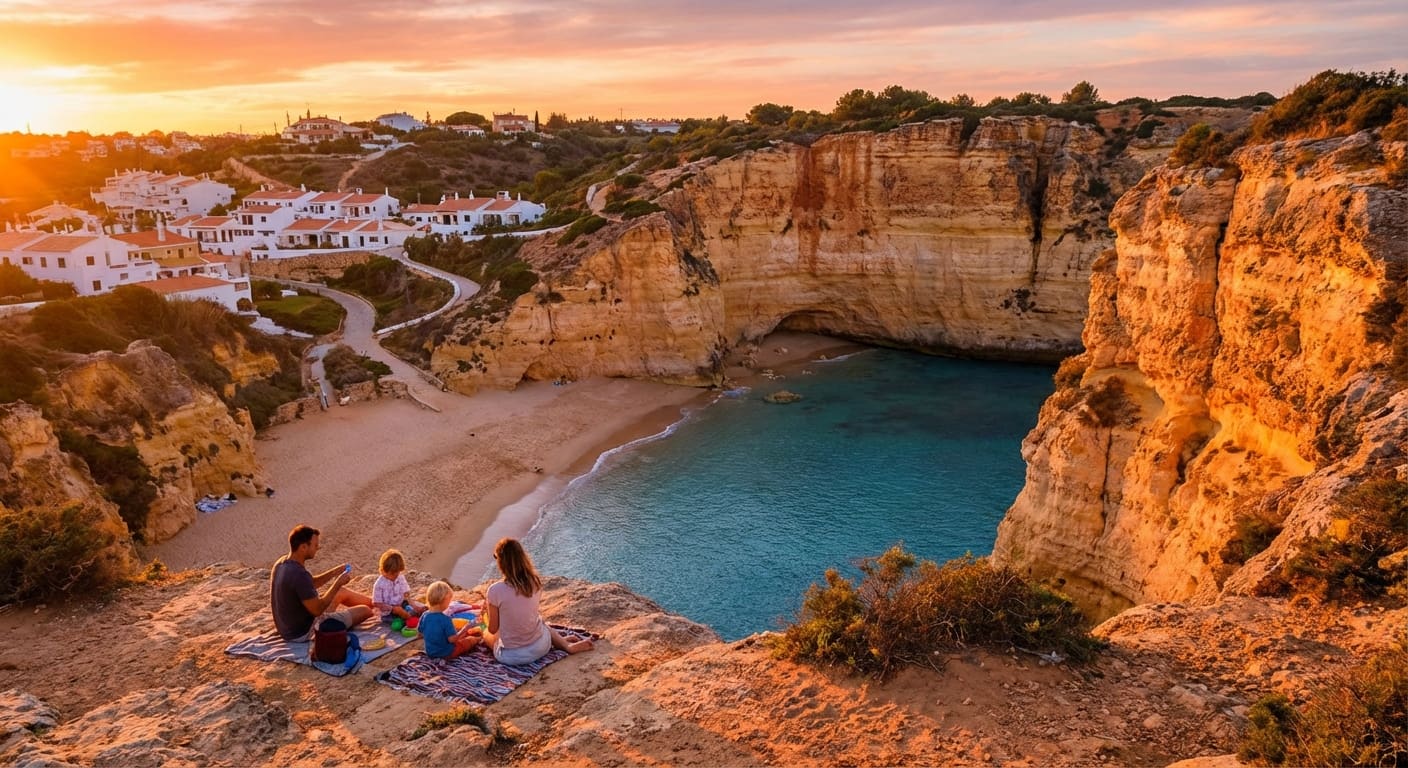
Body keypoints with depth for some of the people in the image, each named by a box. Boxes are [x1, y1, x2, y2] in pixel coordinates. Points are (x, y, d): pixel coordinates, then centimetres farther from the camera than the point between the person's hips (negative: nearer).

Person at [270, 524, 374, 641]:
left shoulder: (282, 563, -4)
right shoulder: (299, 575, -33)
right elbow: (317, 610, -25)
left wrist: (334, 572, 2)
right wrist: (338, 583, -16)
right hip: (304, 632, -9)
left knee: (342, 592, 24)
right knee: (364, 611, 1)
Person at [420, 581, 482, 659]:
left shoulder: (424, 616, -9)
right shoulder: (445, 619, -28)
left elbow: (421, 634, 5)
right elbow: (452, 639, -28)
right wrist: (464, 629, -14)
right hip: (447, 654, -6)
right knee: (471, 639, 18)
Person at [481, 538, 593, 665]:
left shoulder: (495, 590, -22)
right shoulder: (534, 582, -8)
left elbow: (493, 629, -10)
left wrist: (487, 608, 8)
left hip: (511, 656, -5)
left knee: (486, 633, 29)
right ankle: (567, 645, 17)